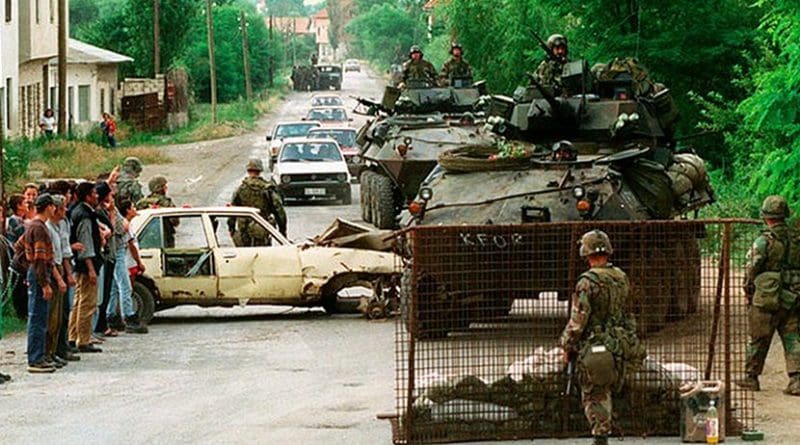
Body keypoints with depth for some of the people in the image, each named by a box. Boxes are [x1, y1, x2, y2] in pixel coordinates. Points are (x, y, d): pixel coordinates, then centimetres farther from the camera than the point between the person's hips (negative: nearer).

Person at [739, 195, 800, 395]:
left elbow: (751, 270, -8)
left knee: (759, 339, 9)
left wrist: (748, 293, 7)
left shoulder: (764, 241, -12)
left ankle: (751, 377, 20)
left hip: (767, 299, -4)